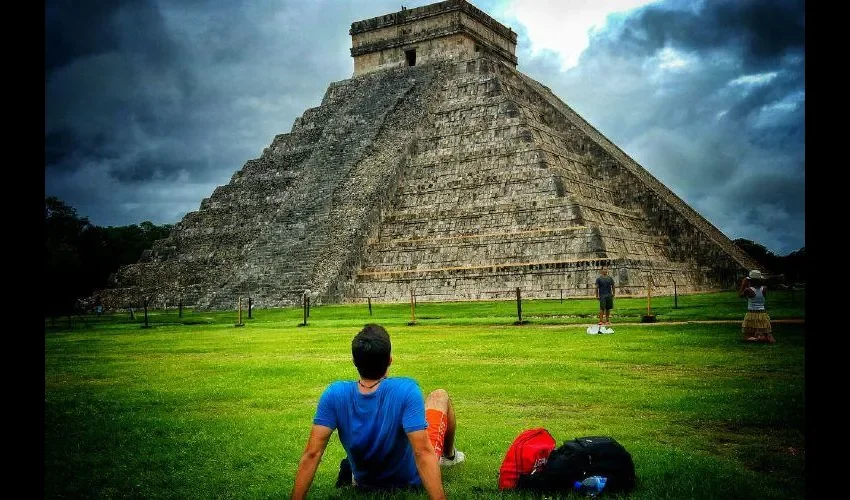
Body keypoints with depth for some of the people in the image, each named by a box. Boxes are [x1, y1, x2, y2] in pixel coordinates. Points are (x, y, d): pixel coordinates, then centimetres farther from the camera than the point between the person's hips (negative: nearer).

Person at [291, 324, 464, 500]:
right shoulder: (406, 390, -35)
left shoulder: (334, 394, -26)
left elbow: (311, 454, -26)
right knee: (440, 396, 21)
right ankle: (449, 456, 45)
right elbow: (423, 453, -39)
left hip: (365, 483, 3)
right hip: (413, 480, -2)